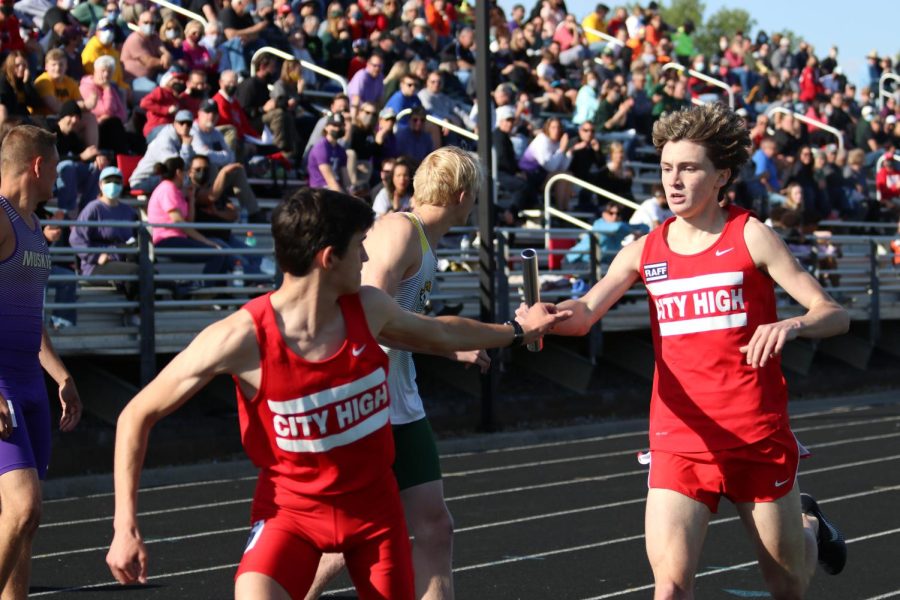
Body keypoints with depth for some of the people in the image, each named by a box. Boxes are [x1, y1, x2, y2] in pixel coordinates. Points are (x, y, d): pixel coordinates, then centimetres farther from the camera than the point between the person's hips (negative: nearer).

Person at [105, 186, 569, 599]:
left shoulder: (368, 308, -10)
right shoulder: (241, 338, -25)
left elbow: (438, 333, 15)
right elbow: (137, 416, -16)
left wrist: (518, 330, 26)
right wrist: (125, 528, -21)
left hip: (374, 503, 4)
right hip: (291, 506, -4)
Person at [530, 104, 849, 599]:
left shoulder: (749, 236, -4)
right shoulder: (645, 251, 5)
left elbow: (834, 314, -7)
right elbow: (584, 313, -7)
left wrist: (792, 325, -29)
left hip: (757, 437, -1)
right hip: (679, 440, 2)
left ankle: (808, 523, 48)